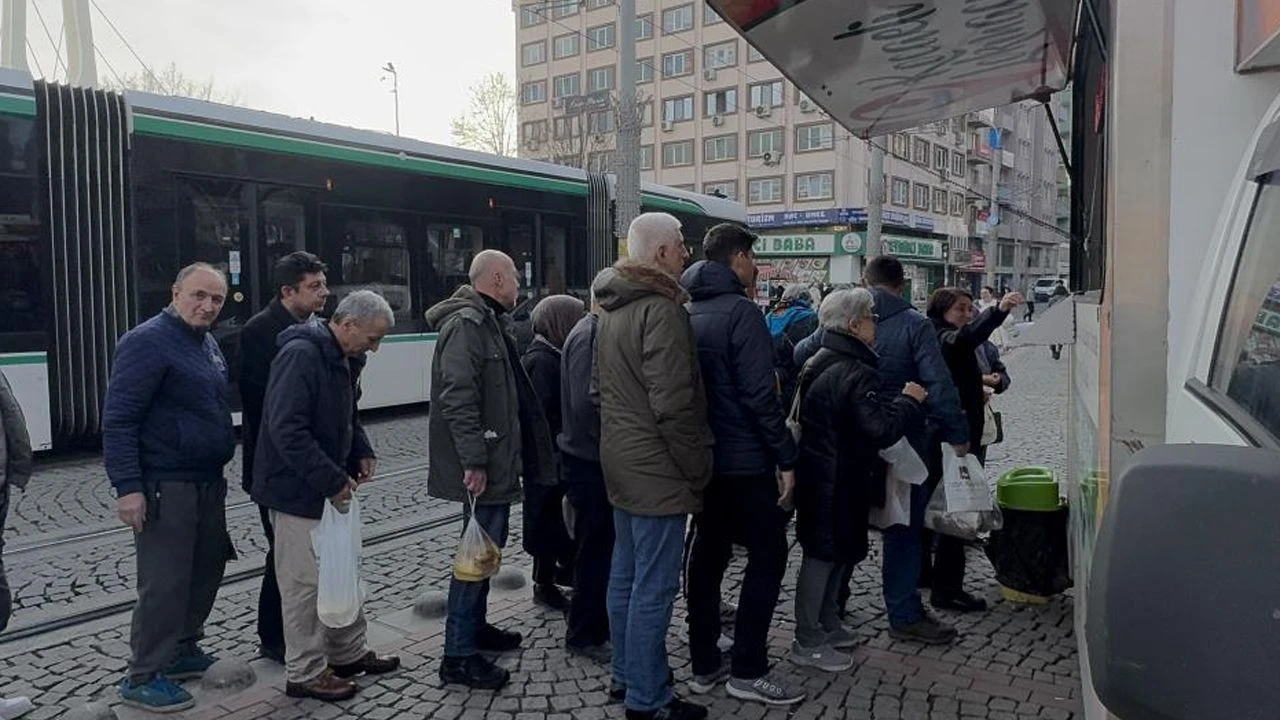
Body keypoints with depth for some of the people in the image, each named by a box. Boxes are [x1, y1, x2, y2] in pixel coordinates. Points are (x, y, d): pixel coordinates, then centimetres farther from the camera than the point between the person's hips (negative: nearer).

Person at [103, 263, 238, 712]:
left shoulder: (209, 343, 12)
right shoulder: (148, 342, -14)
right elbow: (118, 420, -18)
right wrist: (128, 486, -24)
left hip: (207, 482, 9)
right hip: (165, 486, -9)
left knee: (206, 570, 16)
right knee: (165, 582, -3)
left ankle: (181, 651, 32)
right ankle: (143, 679, 10)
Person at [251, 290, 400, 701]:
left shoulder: (339, 357, 9)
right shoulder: (300, 355, -22)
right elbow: (286, 429, -28)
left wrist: (362, 452, 4)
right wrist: (331, 481, -26)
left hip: (329, 488, 10)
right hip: (298, 490, -10)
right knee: (306, 583, 1)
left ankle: (349, 653, 31)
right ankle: (305, 673, 15)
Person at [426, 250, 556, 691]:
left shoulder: (489, 323, 17)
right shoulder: (466, 324, -16)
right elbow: (458, 397, -25)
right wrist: (474, 461, -26)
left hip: (496, 461, 11)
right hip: (480, 467, -11)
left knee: (488, 544, 19)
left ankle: (474, 626, 34)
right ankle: (459, 657, 2)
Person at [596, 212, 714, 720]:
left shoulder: (611, 308, 12)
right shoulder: (661, 309, -19)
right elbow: (674, 405, -23)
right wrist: (698, 469, -12)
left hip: (620, 463, 10)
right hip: (657, 470, -10)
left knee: (625, 574, 18)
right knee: (654, 586, -1)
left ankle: (625, 673, 31)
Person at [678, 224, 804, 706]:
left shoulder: (688, 313, 11)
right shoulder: (741, 312, -15)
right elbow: (760, 394, -21)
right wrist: (785, 458, -15)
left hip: (703, 457, 8)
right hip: (745, 459, -8)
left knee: (707, 552, 13)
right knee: (767, 555, 2)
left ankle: (704, 664, 20)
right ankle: (747, 671, 6)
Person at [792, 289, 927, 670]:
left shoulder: (818, 362, 11)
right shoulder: (857, 373, -22)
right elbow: (881, 428, -27)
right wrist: (909, 400, -10)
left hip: (816, 474, 10)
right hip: (839, 480, -10)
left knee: (839, 550, 21)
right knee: (825, 554, -1)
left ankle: (827, 625, 33)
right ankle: (807, 642, 10)